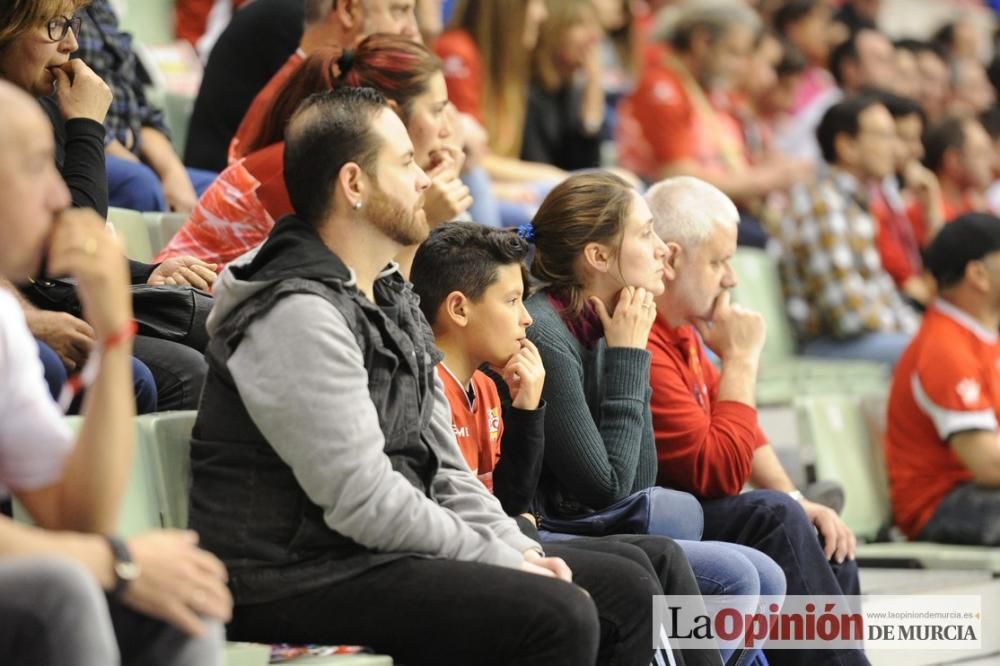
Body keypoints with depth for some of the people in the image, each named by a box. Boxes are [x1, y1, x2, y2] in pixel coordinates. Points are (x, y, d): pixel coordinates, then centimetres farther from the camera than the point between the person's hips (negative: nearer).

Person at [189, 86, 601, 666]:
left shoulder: (393, 301, 15)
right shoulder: (299, 315, -17)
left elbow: (443, 470, 15)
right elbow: (363, 503, -21)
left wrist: (520, 549, -1)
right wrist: (501, 558, -14)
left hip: (378, 556, 10)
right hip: (295, 580, -10)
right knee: (559, 618, -23)